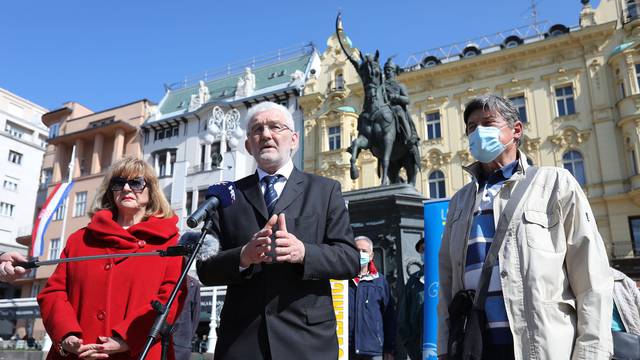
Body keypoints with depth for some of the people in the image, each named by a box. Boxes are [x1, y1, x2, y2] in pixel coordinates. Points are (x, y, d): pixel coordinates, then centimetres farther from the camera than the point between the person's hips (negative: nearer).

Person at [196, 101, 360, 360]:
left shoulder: (325, 190, 6)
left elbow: (350, 260, -1)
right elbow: (205, 269, 3)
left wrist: (303, 252, -19)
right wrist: (243, 257, -17)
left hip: (307, 338, 0)